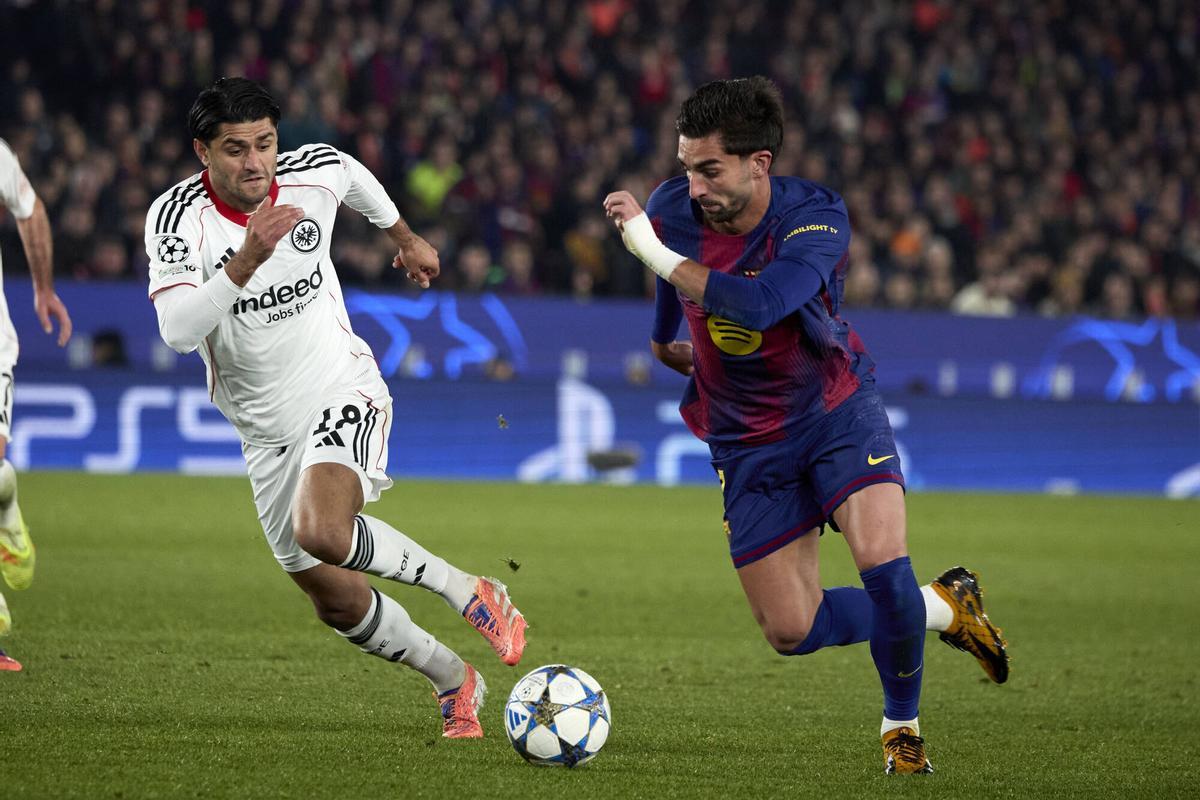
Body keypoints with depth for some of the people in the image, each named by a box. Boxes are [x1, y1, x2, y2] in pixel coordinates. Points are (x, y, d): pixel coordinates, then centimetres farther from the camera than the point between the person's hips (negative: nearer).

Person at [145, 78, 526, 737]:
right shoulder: (177, 217, -18)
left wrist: (404, 237, 33)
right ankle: (456, 683, 30)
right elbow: (178, 331, -33)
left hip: (343, 393, -2)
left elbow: (355, 177, 16)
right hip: (266, 431, 2)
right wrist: (246, 260, -44)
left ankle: (473, 594, -14)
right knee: (337, 603, 8)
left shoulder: (315, 173, -11)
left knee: (321, 531, -32)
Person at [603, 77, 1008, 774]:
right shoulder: (673, 210, -13)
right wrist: (663, 337, 32)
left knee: (884, 568, -25)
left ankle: (903, 725, 3)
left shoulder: (816, 215, -25)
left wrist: (651, 248, -41)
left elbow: (758, 304, -43)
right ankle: (946, 609, 26)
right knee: (792, 633, 1)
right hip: (749, 442, 4)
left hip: (836, 409, -4)